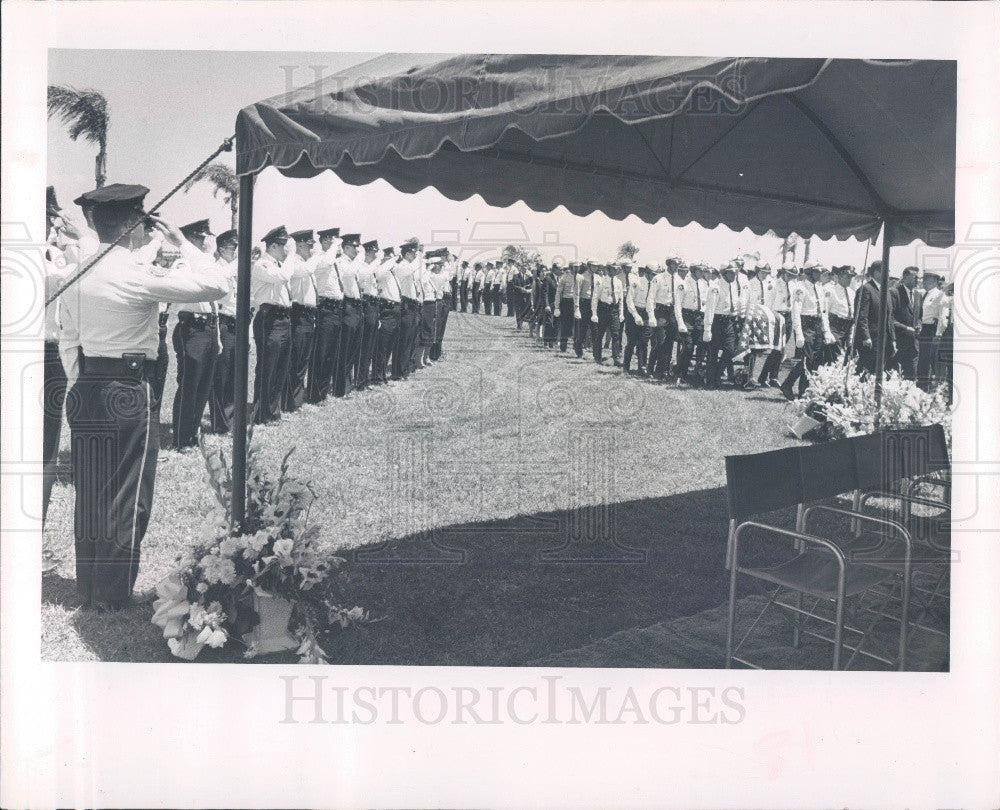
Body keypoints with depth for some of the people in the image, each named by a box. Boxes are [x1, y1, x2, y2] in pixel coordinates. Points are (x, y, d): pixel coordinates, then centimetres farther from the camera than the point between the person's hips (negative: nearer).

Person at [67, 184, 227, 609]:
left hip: (85, 389, 7)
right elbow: (217, 286, -15)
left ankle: (88, 585, 27)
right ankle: (113, 594, 12)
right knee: (126, 495, 4)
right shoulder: (137, 274, -15)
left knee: (90, 493, 15)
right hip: (127, 393, -7)